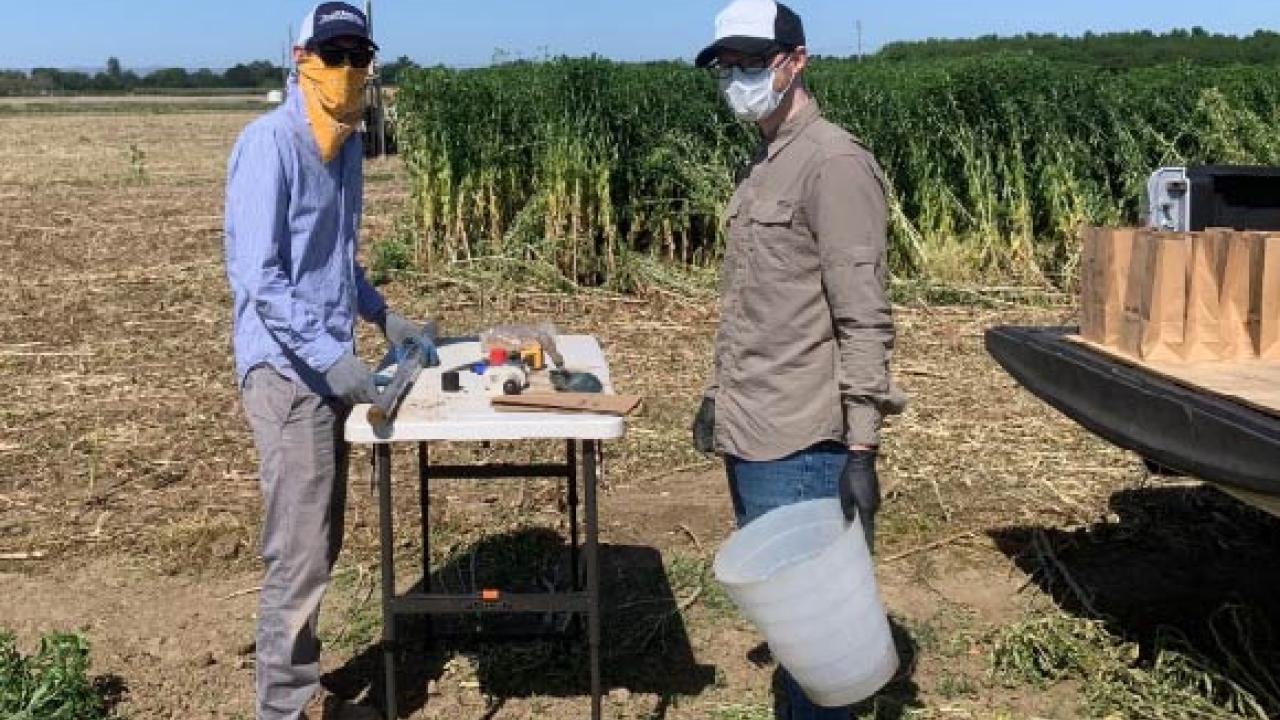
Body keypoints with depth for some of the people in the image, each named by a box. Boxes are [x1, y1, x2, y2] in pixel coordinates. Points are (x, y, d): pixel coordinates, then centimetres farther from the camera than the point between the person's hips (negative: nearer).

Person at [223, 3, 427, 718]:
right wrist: (330, 355, -31)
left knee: (320, 547, 16)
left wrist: (384, 317, 16)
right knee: (300, 556, -6)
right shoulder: (270, 143, -15)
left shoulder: (348, 145, 11)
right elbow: (258, 276, -22)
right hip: (288, 370, -9)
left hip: (328, 366, 9)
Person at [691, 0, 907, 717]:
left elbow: (865, 321, -18)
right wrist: (721, 395, 23)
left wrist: (861, 450, -21)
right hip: (751, 439, 9)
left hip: (799, 448, -9)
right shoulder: (764, 164, 15)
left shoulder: (834, 162, -13)